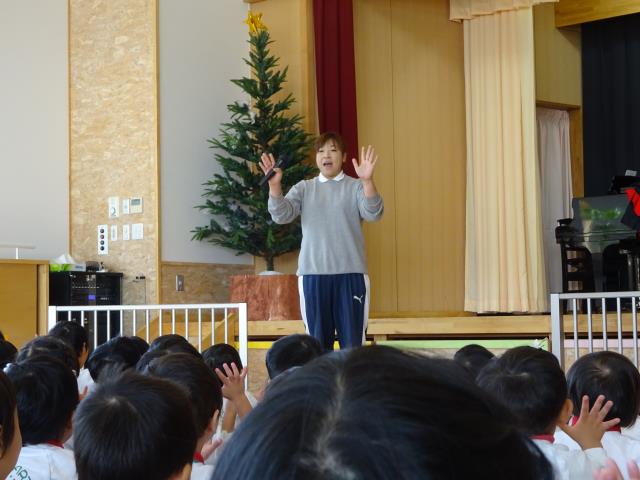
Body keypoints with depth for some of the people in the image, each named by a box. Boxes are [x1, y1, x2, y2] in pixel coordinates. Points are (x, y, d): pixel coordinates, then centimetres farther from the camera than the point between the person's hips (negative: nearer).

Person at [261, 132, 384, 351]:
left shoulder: (356, 187, 3)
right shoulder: (304, 188, 10)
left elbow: (373, 214, -13)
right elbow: (281, 215, -3)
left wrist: (367, 180, -30)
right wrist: (274, 185, -20)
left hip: (351, 273, -2)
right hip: (313, 274, 2)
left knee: (353, 341, 1)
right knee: (318, 341, 7)